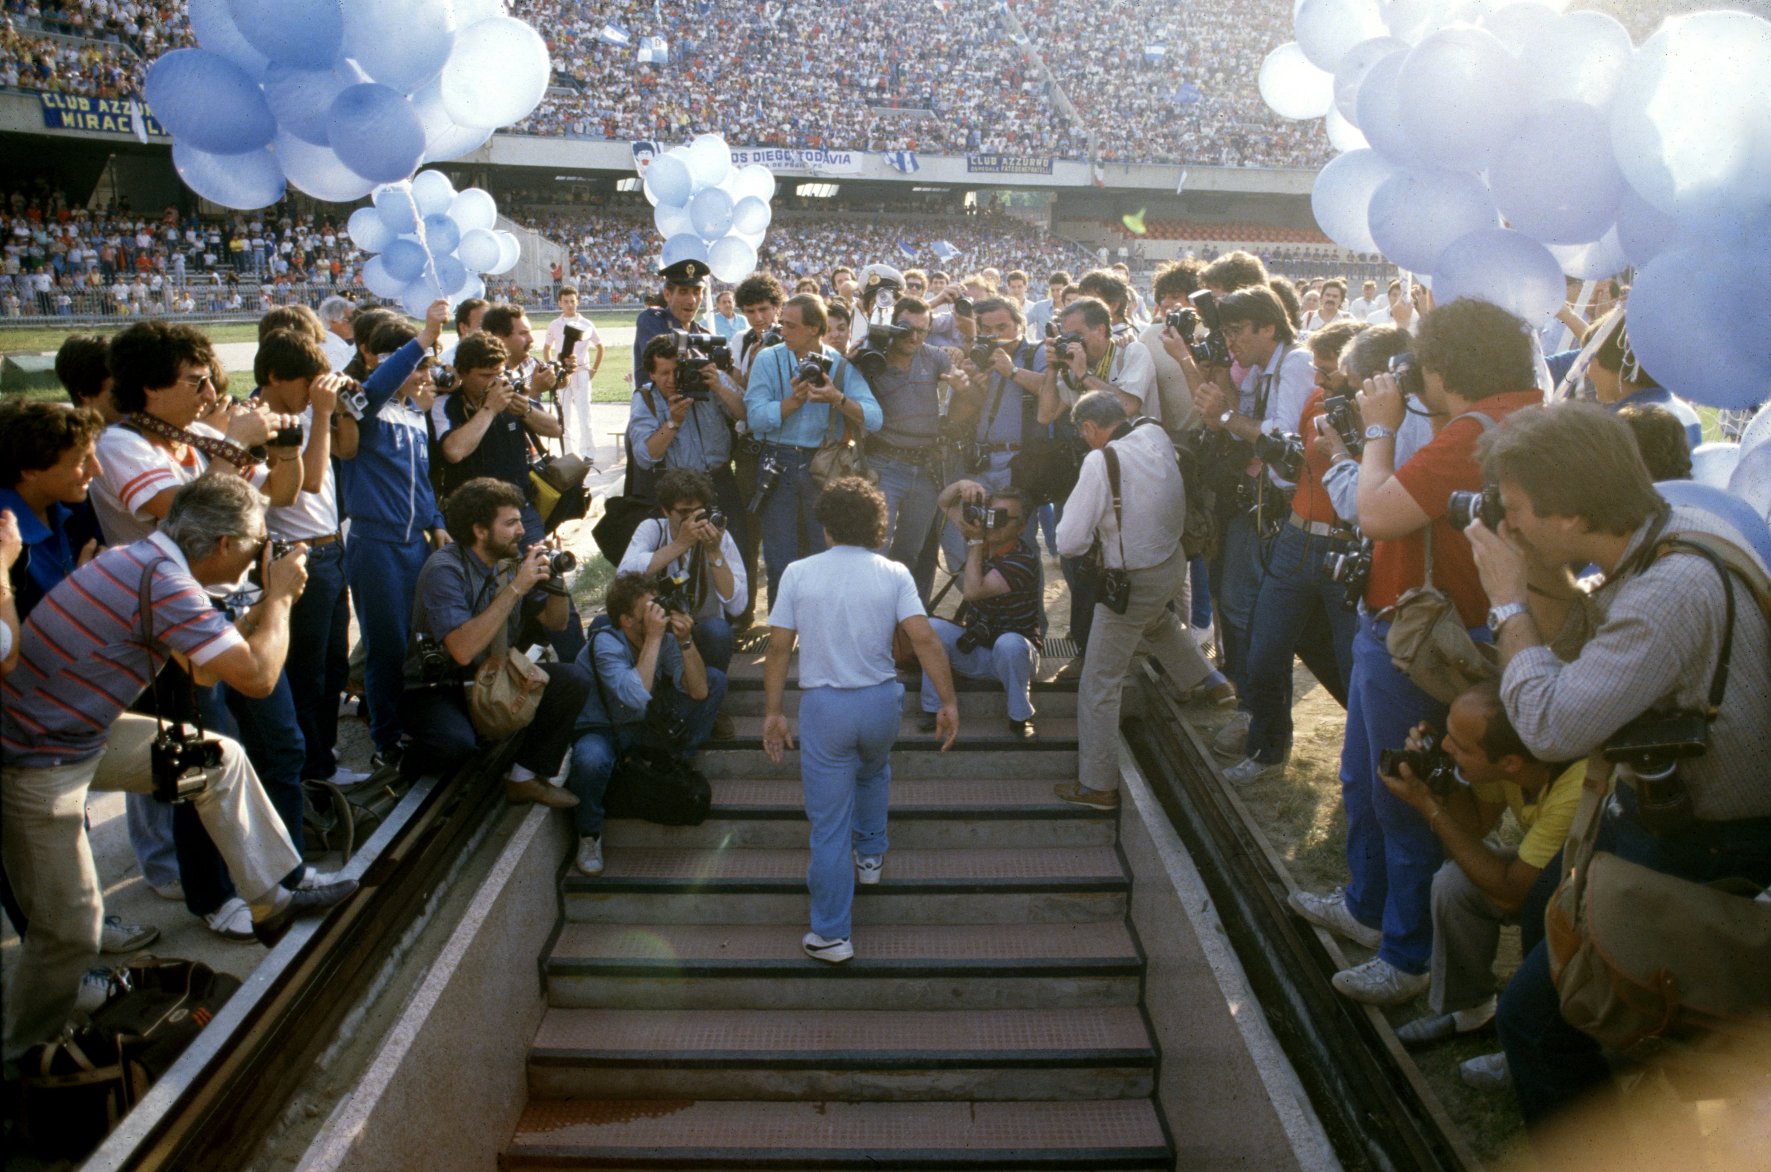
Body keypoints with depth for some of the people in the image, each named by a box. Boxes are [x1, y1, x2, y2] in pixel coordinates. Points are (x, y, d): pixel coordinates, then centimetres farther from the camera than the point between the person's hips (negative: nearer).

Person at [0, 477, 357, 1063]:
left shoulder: (141, 556, 2)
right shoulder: (165, 581, -27)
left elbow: (210, 661, 12)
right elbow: (257, 676, -26)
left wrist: (270, 601, 3)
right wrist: (280, 594, -11)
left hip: (78, 726, 10)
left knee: (220, 759, 14)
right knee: (70, 926, -1)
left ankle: (276, 893, 23)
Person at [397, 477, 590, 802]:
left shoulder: (512, 560, -1)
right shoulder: (444, 570, -21)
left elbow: (555, 622, 9)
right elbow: (463, 650, -34)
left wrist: (553, 579, -12)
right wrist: (515, 588, -31)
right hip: (437, 690, -6)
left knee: (573, 680, -15)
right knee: (456, 740, -37)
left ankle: (525, 777, -3)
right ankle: (406, 769, 0)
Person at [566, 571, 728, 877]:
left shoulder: (666, 636, -12)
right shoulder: (606, 644, -27)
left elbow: (699, 690, -17)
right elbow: (637, 698, -42)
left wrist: (685, 640, -29)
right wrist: (654, 638, -39)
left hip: (648, 725, 5)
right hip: (601, 728, -5)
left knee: (715, 679, -8)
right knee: (591, 760, -42)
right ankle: (589, 832, -11)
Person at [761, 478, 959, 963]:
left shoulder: (798, 574, -3)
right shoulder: (894, 574, -2)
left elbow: (779, 648, -5)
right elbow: (923, 638, -11)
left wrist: (773, 711, 2)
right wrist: (948, 702, -7)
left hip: (824, 705, -2)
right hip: (882, 702, 2)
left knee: (829, 822, 5)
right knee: (874, 772, 36)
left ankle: (831, 935, 10)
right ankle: (870, 856, 50)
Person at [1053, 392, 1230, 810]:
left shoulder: (1100, 461, -24)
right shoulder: (1157, 436, -5)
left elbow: (1069, 543, -23)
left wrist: (1093, 534, -2)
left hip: (1132, 583, -7)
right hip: (1174, 566, 7)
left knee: (1099, 685, 5)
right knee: (1159, 622, 41)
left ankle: (1097, 786, 12)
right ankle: (1211, 680, 53)